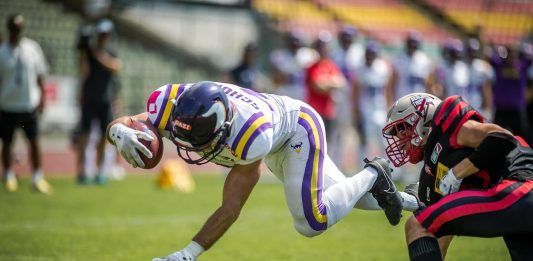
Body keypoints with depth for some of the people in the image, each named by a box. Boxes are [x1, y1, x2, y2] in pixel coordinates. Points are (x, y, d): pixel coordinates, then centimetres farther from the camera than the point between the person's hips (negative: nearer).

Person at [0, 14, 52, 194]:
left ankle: (37, 178, 6)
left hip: (30, 105, 1)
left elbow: (40, 76, 8)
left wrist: (41, 98, 2)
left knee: (34, 142, 0)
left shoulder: (32, 48, 1)